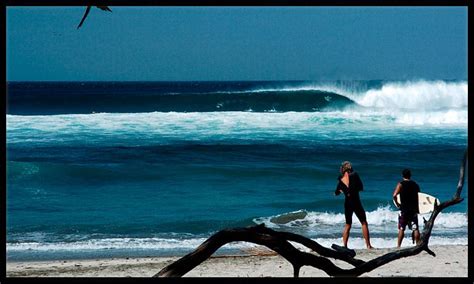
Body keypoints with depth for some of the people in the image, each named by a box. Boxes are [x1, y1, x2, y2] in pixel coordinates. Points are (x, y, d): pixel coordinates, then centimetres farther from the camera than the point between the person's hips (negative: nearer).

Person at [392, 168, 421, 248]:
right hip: (414, 209, 3)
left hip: (404, 209, -3)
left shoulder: (401, 184, -4)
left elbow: (394, 195, -18)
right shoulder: (415, 185, 8)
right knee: (415, 228, 4)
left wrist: (397, 203, -3)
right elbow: (418, 197, 11)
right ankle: (418, 244, 4)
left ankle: (398, 245, 0)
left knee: (401, 228, 2)